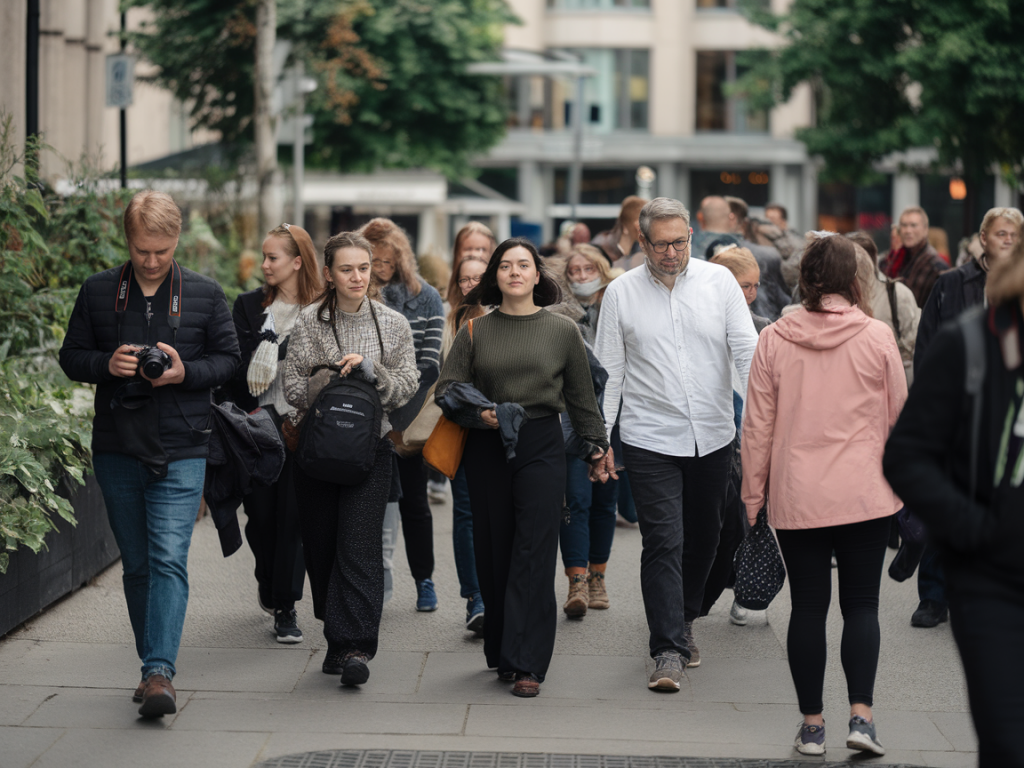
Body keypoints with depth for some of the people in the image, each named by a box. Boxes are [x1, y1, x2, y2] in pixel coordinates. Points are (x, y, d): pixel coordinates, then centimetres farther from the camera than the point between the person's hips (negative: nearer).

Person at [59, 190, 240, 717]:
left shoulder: (204, 294, 2)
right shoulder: (97, 292, 4)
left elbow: (228, 358, 6)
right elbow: (71, 357, 8)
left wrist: (186, 372, -13)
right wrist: (107, 364, -13)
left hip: (180, 452, -2)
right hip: (116, 453, 2)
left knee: (169, 560, -14)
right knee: (136, 564, 11)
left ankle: (159, 673, -20)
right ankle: (155, 667, 22)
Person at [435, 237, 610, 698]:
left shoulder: (563, 331, 7)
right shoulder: (475, 332, 7)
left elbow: (581, 397, 14)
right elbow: (447, 390, 6)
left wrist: (595, 445, 15)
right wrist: (481, 414, -12)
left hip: (542, 448, -1)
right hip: (487, 451, 2)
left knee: (534, 556, -8)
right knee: (494, 555, 4)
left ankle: (526, 665, -10)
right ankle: (502, 654, 15)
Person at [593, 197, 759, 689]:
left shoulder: (719, 281, 1)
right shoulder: (620, 293, -1)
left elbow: (746, 349, -3)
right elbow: (609, 371, 3)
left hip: (713, 437, 2)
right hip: (650, 441, -2)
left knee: (703, 537, 14)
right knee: (664, 542, -9)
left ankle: (683, 622, 36)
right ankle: (669, 650, -6)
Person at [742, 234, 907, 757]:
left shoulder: (774, 340, -3)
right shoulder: (877, 337, -5)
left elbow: (757, 424, 2)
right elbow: (899, 415, 5)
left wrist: (753, 491, 11)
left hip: (796, 498, 1)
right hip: (865, 494, -1)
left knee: (808, 608, 7)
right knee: (861, 604, 7)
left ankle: (811, 724, 12)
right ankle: (861, 715, -5)